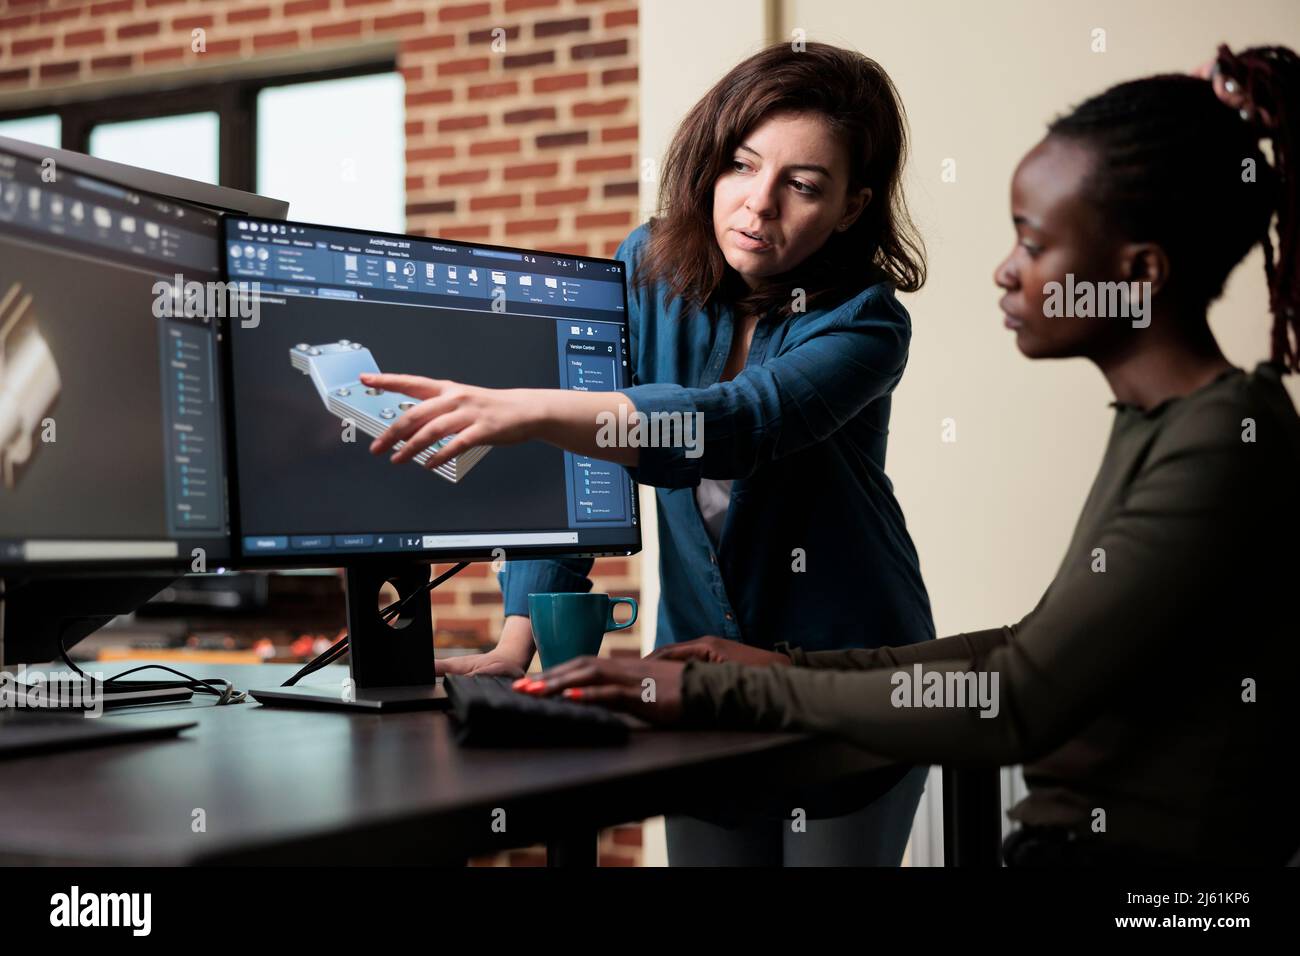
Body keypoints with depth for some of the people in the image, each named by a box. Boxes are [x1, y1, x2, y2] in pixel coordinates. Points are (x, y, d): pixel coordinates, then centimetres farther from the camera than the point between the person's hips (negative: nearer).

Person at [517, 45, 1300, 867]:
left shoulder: (1220, 448, -19)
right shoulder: (1159, 427, 9)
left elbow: (1019, 704, -22)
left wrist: (723, 695, -18)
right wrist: (793, 669, 6)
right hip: (1076, 830, 8)